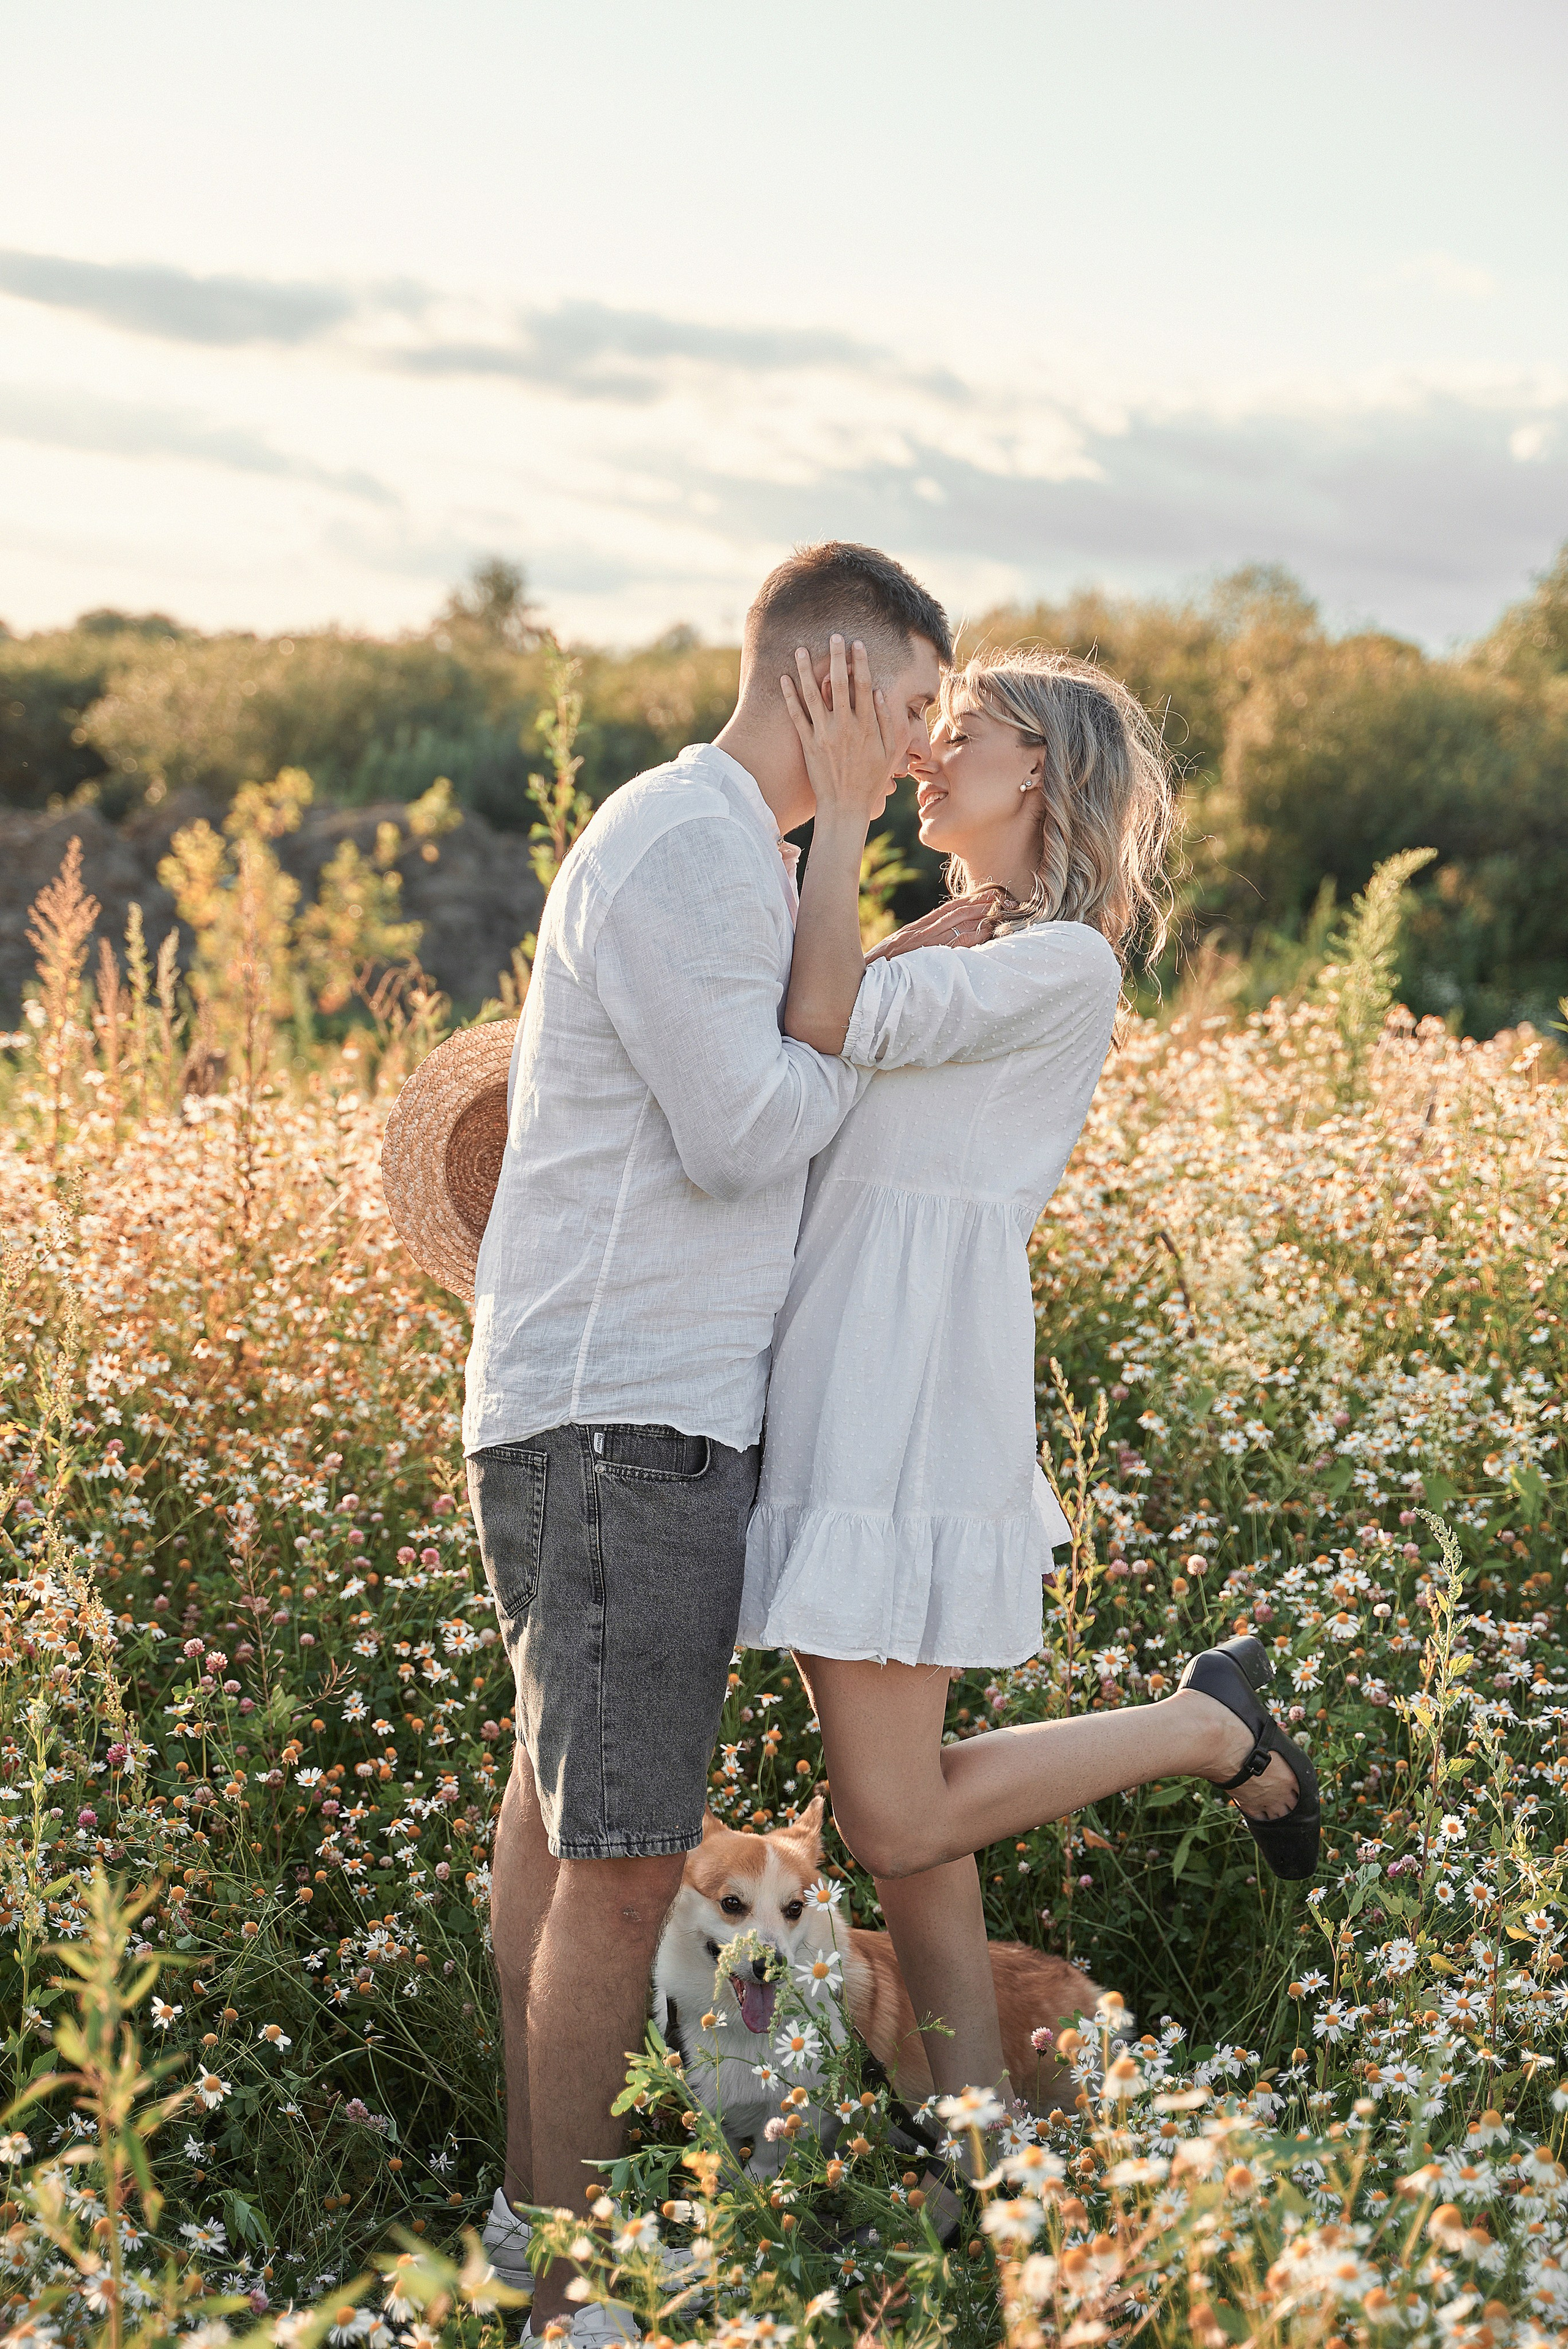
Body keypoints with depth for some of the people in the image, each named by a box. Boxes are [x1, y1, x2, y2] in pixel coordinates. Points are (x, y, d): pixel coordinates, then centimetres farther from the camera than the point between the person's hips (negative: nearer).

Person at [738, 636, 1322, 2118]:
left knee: (896, 1824, -6)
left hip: (915, 1394, -9)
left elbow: (826, 1023, -18)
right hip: (831, 1382, 9)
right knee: (901, 1815, 11)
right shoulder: (935, 954, 20)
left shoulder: (1062, 962, -8)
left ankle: (1211, 1726, 12)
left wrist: (842, 810, -13)